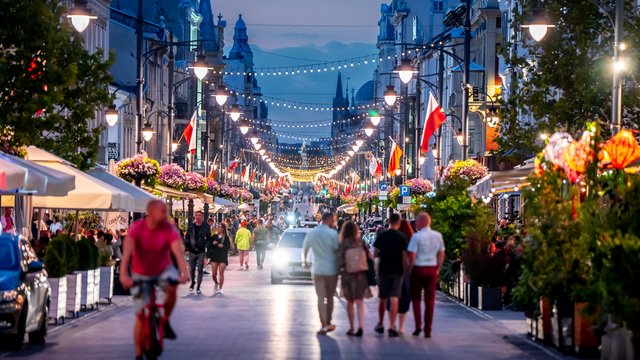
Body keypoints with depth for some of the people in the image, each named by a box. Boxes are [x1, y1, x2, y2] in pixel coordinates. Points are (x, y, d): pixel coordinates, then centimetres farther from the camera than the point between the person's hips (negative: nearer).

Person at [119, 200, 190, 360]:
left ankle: (165, 321, -7)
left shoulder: (169, 230, -19)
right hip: (141, 274, -1)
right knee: (140, 315, -2)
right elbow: (127, 252, -34)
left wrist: (184, 273, -49)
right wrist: (123, 275, -49)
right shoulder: (137, 228, -23)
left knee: (172, 288, -33)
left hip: (163, 269, 1)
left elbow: (178, 251, -32)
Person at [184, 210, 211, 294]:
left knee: (200, 269, -5)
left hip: (201, 252, -2)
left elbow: (209, 238, 5)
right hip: (192, 251, 2)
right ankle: (193, 282, 34)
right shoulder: (191, 226, 2)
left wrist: (205, 245, -8)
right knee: (192, 269, 9)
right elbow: (187, 237, 8)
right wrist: (187, 247, -3)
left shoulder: (206, 227, -2)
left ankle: (198, 287, 1)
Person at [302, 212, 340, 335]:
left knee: (321, 298, 1)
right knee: (330, 297, 13)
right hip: (332, 269, -2)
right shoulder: (333, 234, -10)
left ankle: (324, 325, -7)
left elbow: (304, 249, 13)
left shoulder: (311, 234, 2)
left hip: (318, 269, 2)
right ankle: (328, 323, 21)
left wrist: (304, 261, 32)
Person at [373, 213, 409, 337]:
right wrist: (404, 270, 3)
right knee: (394, 299, -2)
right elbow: (404, 256, -7)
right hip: (397, 271, -2)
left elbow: (375, 254, 0)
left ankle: (380, 324, 25)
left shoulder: (381, 236, -2)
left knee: (382, 299, 16)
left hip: (383, 271, 2)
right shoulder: (402, 237, -5)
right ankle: (392, 327, -8)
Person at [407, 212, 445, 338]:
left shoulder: (416, 237, -12)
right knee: (430, 300, 6)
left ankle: (418, 325, -1)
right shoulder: (438, 236, 4)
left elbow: (412, 255, -13)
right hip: (432, 269, 4)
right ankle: (428, 330, 5)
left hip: (419, 268, -4)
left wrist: (411, 269, -2)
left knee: (416, 298, 11)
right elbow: (441, 254, 10)